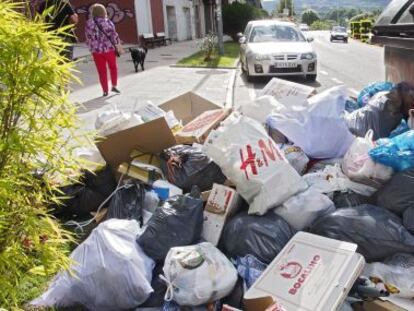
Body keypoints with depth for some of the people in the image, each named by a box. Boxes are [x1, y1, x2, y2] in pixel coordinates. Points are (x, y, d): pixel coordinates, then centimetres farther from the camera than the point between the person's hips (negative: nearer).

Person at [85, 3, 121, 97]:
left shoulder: (89, 24, 2)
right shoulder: (107, 22, -7)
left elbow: (88, 38, 7)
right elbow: (114, 35, -5)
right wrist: (118, 45, 9)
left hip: (96, 50, 2)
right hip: (109, 49, -2)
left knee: (102, 71, 8)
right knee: (113, 67, 19)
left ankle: (105, 91, 10)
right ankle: (114, 86, 15)